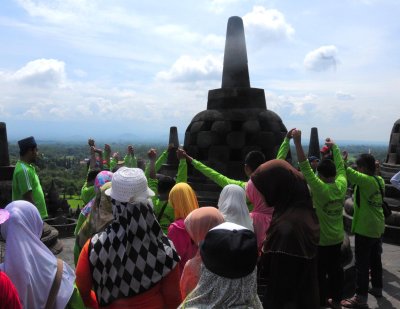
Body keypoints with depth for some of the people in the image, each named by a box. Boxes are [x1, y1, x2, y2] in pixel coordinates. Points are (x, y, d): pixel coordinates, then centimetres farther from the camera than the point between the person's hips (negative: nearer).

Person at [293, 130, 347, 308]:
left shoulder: (320, 188, -24)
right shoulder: (342, 186, -9)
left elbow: (304, 167, -29)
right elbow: (341, 166, 7)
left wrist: (297, 142, -32)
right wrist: (334, 147, 18)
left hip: (321, 240, -6)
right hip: (337, 238, 6)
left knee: (320, 273, 8)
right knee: (336, 269, 19)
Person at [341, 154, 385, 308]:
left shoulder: (365, 180, -22)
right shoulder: (379, 180, 3)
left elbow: (347, 171, -26)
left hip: (365, 229, -9)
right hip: (377, 227, 9)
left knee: (362, 263, 0)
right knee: (375, 259, 22)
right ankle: (377, 288, 37)